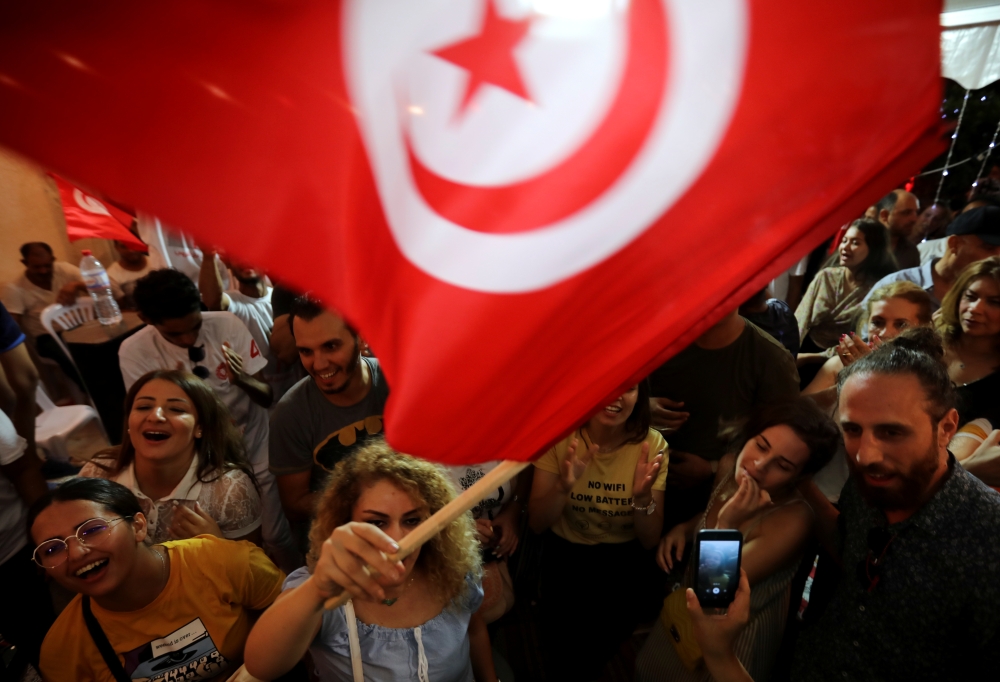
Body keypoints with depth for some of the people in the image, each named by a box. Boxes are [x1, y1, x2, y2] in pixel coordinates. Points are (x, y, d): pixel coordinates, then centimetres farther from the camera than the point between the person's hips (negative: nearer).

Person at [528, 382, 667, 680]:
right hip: (566, 549, 0)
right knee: (564, 641, -15)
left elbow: (649, 541, -11)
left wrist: (643, 497, -31)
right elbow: (536, 524, -14)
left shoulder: (652, 445, -14)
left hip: (625, 554, 1)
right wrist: (564, 486, -33)